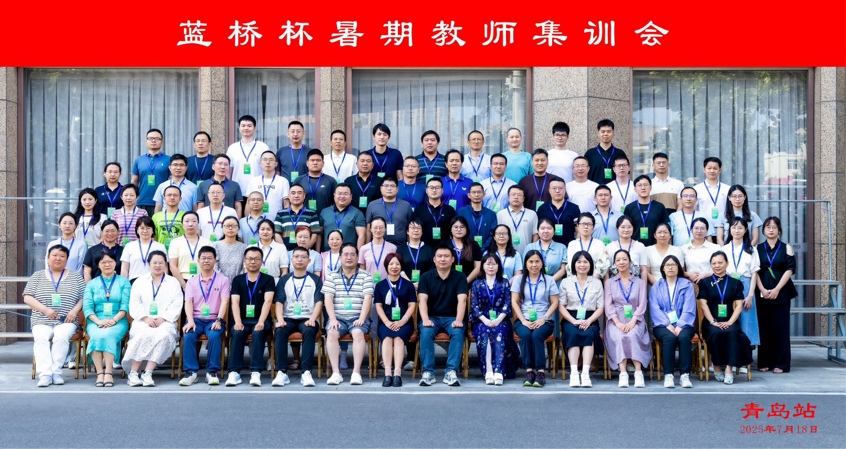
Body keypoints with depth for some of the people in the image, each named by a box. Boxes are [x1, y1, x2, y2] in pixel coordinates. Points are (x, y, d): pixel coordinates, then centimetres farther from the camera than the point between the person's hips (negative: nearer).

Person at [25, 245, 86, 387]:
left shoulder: (76, 277, 15)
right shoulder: (37, 276, 15)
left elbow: (84, 298, 10)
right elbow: (27, 298, 6)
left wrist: (75, 310, -9)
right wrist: (45, 310, -8)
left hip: (66, 322, -1)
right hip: (41, 322, 1)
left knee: (61, 337, -32)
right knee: (40, 338, -30)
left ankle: (56, 372, -25)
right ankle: (44, 374, -34)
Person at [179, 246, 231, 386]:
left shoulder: (223, 280, 10)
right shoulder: (192, 281, 16)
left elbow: (224, 301, -2)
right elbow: (188, 302, 4)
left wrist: (218, 321, -17)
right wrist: (190, 321, -14)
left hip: (214, 319, -2)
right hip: (196, 318, 2)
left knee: (215, 336, -33)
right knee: (188, 336, -30)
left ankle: (212, 372, -25)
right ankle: (191, 372, -25)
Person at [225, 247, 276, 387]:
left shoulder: (268, 280, 9)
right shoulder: (238, 280, 15)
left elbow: (268, 301, -5)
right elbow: (235, 302, 2)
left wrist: (261, 322, -21)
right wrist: (238, 322, -16)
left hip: (260, 321, -1)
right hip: (242, 320, 1)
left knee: (258, 334, -33)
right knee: (237, 334, -30)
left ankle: (256, 372, -36)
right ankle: (234, 372, -32)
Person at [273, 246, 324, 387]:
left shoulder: (315, 280, 12)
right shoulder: (284, 280, 16)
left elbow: (319, 302, 1)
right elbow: (278, 302, 4)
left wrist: (312, 320, -16)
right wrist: (280, 320, -14)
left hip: (307, 319, -1)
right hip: (288, 318, 1)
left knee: (309, 331, -35)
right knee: (280, 331, -32)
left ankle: (306, 372, -36)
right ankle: (282, 372, -32)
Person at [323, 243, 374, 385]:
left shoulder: (365, 276, 9)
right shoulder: (332, 276, 13)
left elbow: (367, 299, -1)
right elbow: (328, 298, 3)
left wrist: (361, 319, -14)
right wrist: (333, 319, -11)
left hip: (358, 317, -1)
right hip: (338, 317, 1)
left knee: (358, 333, -31)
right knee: (331, 333, -28)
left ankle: (356, 372, -31)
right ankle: (336, 373, -29)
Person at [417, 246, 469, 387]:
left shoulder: (460, 277, 6)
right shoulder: (426, 277, 7)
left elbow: (462, 300, -7)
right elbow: (422, 300, -5)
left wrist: (458, 320, -24)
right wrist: (425, 320, -23)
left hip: (452, 317, 0)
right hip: (432, 317, 0)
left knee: (458, 333, -32)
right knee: (426, 332, -32)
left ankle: (451, 372, -32)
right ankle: (428, 372, -30)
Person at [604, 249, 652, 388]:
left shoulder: (640, 283, 18)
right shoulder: (609, 283, 19)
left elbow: (642, 305, 5)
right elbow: (608, 305, 6)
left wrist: (632, 322, -13)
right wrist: (618, 323, -12)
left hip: (635, 321, 0)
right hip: (616, 321, 0)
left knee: (632, 335, -34)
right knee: (620, 337, -33)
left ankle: (638, 373, -35)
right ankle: (623, 374, -39)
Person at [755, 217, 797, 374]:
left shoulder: (786, 248, 7)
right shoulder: (758, 249, 9)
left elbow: (790, 270, -2)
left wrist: (777, 289, -11)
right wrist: (763, 290, -10)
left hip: (781, 293, -1)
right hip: (762, 294, 1)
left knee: (781, 327, -2)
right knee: (764, 328, 1)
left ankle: (781, 363, 3)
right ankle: (764, 362, 8)